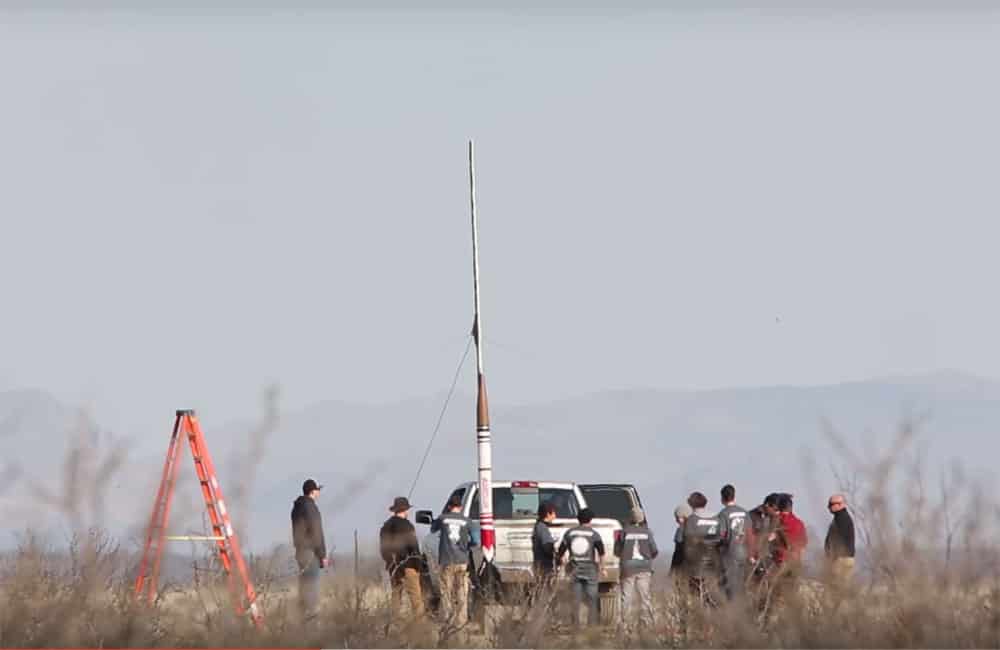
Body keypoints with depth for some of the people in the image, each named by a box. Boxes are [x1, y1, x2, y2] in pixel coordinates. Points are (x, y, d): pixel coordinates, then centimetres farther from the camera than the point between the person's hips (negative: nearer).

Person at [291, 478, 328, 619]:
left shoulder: (297, 507, 13)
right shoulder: (310, 507, -15)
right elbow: (316, 533, -16)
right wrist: (322, 555, -12)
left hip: (300, 549, 9)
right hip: (310, 551, -9)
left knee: (304, 585, 14)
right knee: (311, 584, -8)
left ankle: (303, 613, 16)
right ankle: (310, 613, -11)